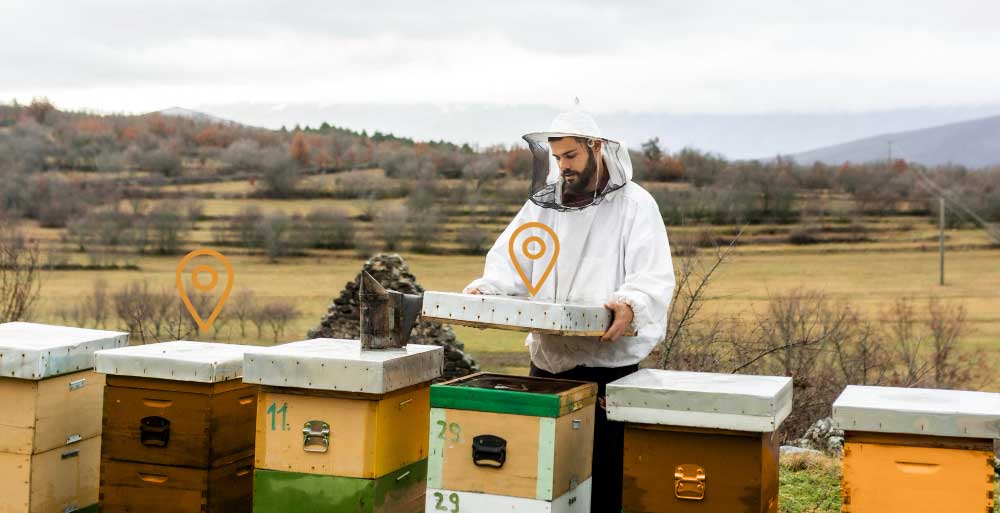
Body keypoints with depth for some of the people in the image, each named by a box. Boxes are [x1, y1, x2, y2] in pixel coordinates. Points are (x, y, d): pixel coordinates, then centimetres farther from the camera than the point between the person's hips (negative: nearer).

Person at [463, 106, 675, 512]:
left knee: (604, 472, -1)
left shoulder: (634, 204, -2)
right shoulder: (541, 204, 13)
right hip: (548, 360, 5)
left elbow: (655, 277, -12)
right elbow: (508, 262, 9)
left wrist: (630, 305, -33)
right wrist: (483, 290, -12)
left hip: (610, 362, -5)